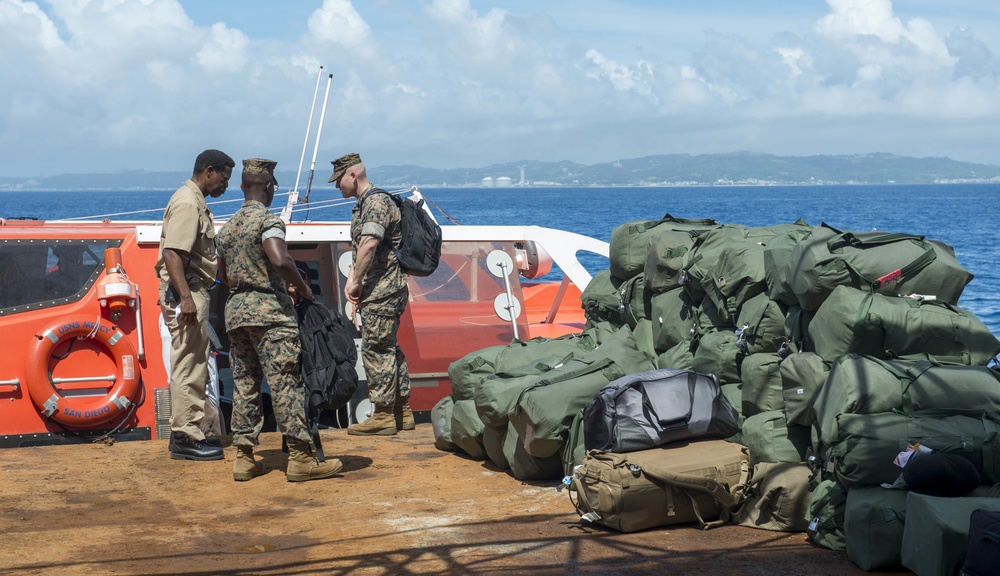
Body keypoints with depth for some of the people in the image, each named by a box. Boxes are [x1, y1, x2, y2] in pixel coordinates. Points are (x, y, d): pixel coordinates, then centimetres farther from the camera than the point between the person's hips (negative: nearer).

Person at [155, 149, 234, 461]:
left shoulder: (196, 202, 19)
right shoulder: (187, 203, -14)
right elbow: (172, 253, -24)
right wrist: (185, 297, -29)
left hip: (193, 292, 11)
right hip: (185, 293, -11)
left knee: (195, 364, 14)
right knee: (188, 365, -8)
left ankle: (186, 432, 21)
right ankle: (185, 438, -5)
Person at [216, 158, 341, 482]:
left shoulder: (227, 228, 16)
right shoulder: (267, 220, -9)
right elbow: (280, 259, -25)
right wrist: (302, 287, -11)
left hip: (235, 309, 8)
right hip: (268, 309, -8)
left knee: (244, 383, 10)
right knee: (286, 383, -7)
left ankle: (243, 458, 9)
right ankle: (300, 458, -8)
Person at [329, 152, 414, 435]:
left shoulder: (377, 201, -13)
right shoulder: (363, 205, 21)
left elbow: (369, 244, -25)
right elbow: (358, 248, 21)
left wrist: (356, 283, -18)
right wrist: (352, 279, 5)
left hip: (382, 290, -11)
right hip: (382, 291, 11)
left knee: (376, 349, -7)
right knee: (388, 349, 13)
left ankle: (383, 416, -3)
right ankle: (402, 412, 19)